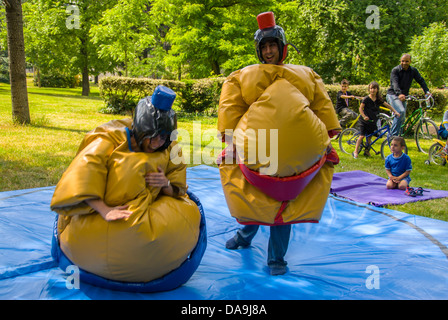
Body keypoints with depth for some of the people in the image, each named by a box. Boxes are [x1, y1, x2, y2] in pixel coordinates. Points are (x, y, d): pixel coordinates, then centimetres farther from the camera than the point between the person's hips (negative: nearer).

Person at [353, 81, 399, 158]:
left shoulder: (379, 99, 1)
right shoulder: (366, 99, -12)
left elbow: (388, 105, 10)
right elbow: (360, 108, -10)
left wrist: (395, 112, 2)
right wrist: (364, 116, -23)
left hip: (372, 121, 4)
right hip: (365, 120, -4)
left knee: (369, 136, 10)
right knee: (362, 135, -9)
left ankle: (367, 151, 24)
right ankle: (356, 151, -4)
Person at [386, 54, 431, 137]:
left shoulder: (413, 71, 3)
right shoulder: (395, 70, -12)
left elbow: (421, 80, -4)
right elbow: (395, 83, -26)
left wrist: (427, 91, -20)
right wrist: (399, 94, -44)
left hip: (403, 96, 6)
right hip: (393, 95, -6)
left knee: (402, 118, 6)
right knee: (401, 112, -28)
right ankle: (393, 134, -25)